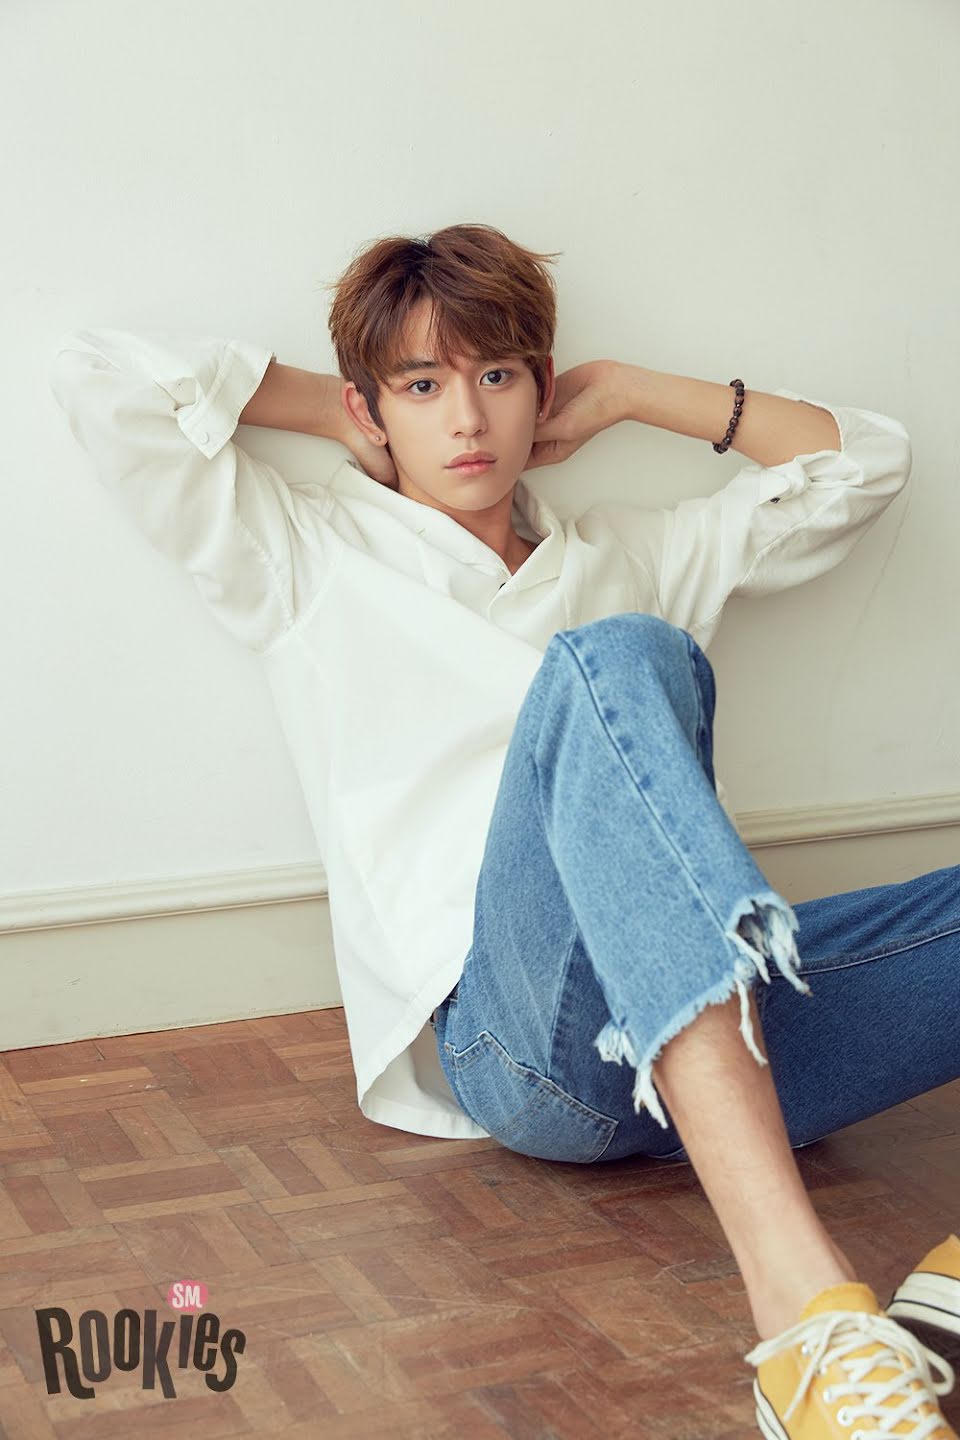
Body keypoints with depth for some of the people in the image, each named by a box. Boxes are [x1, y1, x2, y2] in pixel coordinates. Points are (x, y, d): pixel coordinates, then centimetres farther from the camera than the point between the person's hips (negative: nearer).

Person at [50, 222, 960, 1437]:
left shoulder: (630, 554, 32)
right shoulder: (314, 558, 21)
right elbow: (98, 379, 13)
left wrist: (624, 393, 30)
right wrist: (339, 419, 23)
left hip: (725, 1037, 5)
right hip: (505, 1030, -5)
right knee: (614, 663, -33)